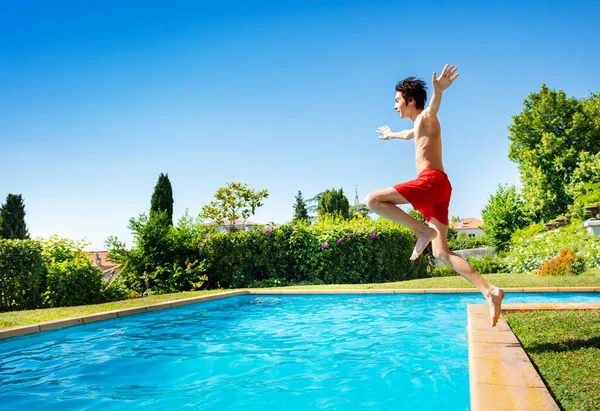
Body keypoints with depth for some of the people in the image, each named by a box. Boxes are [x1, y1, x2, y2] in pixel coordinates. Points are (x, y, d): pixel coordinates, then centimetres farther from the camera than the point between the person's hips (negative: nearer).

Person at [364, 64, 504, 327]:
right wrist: (391, 135, 77)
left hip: (432, 181, -9)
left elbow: (433, 108, -22)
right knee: (441, 253, 1)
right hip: (435, 188, 10)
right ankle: (490, 292, -7)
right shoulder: (418, 127, 31)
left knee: (372, 200, -14)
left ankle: (423, 231, -15)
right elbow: (407, 135, 57)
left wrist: (438, 91, -45)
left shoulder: (426, 118, 4)